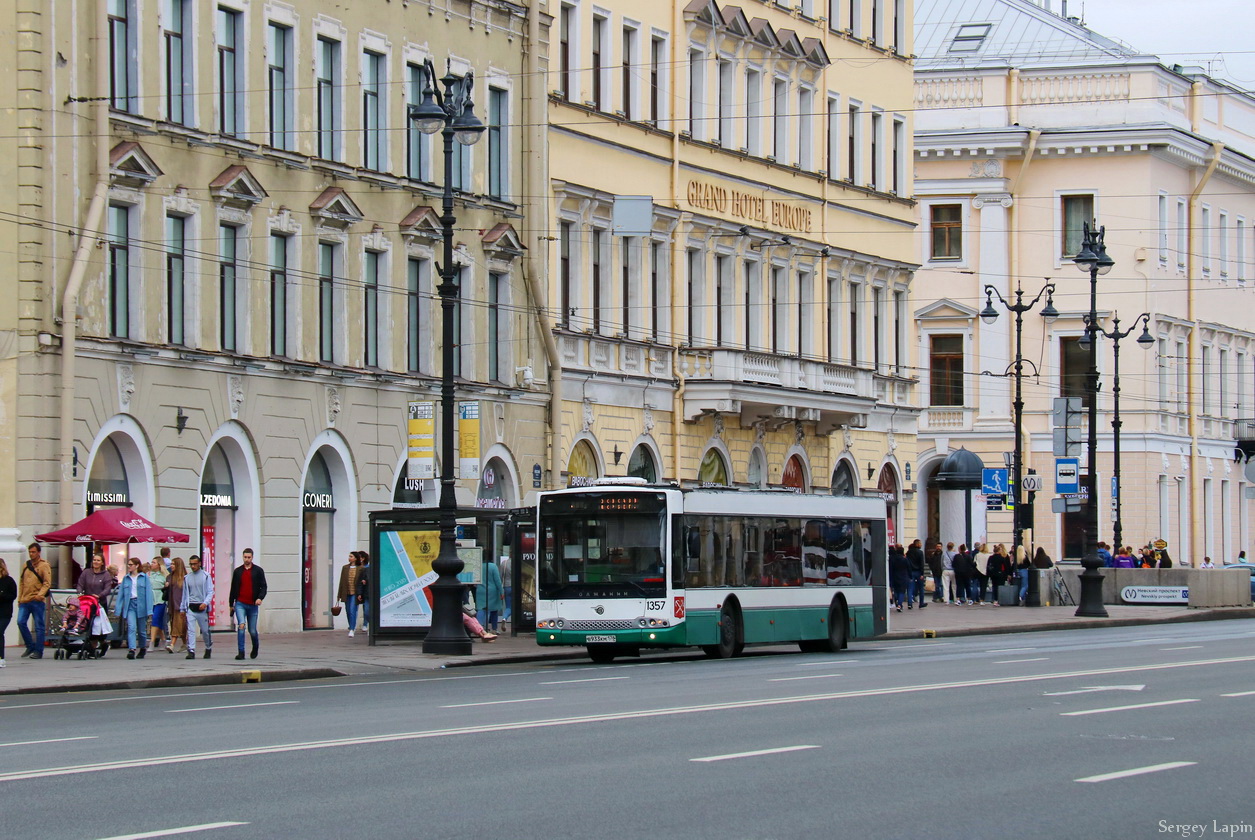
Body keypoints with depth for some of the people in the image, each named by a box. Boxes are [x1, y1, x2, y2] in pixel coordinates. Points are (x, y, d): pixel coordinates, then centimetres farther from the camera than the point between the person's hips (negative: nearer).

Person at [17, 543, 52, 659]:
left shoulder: (44, 565, -1)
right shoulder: (26, 565, 15)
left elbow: (47, 583, -8)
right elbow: (21, 582, 19)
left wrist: (40, 594, -21)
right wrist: (19, 598, 14)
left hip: (37, 601, -5)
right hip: (25, 600, 5)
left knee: (39, 626, -1)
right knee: (21, 622, -4)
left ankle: (38, 651, 4)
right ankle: (30, 646, 11)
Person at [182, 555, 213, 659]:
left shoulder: (206, 576, 1)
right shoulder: (187, 577, 12)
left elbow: (210, 591, -2)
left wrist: (205, 603, -17)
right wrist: (182, 608, 17)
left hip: (201, 608, -2)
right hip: (190, 608, 2)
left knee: (205, 630, 6)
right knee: (190, 630, -10)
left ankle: (208, 648, 27)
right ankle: (191, 651, -12)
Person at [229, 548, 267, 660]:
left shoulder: (258, 571, 4)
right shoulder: (237, 571, 9)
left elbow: (263, 586, 1)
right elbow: (233, 588, 16)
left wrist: (260, 598, -18)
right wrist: (231, 604, 18)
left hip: (252, 605, 0)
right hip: (240, 604, 0)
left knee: (252, 630, 6)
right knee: (241, 626, -18)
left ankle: (255, 648, 35)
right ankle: (241, 652, -16)